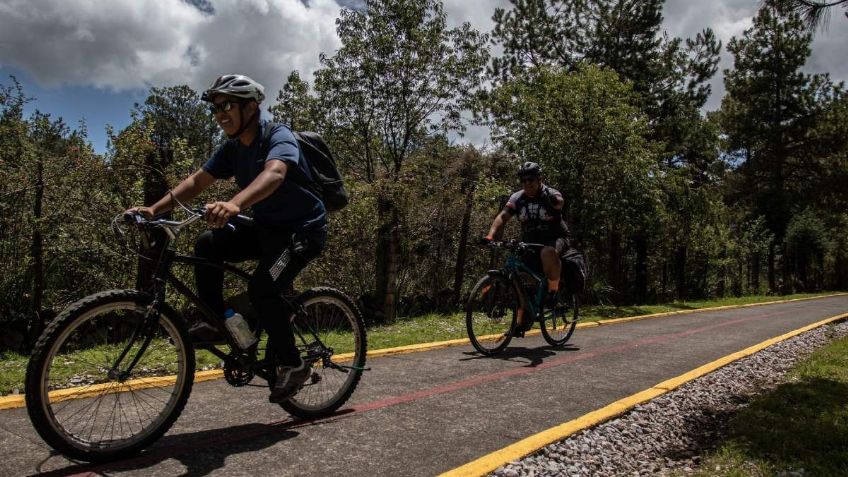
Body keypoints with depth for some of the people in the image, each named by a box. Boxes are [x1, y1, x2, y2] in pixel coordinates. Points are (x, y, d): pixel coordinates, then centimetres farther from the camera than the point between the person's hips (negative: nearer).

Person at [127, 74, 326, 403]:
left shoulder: (279, 137, -19)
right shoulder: (232, 149, 4)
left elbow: (273, 174, -40)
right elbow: (197, 181, -1)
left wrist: (234, 204, -58)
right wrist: (155, 209, -16)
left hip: (302, 229, -7)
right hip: (265, 228, 7)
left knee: (262, 288, -26)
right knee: (207, 245, -12)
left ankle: (292, 365, -7)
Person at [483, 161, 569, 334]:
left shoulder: (550, 194, -12)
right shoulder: (517, 198, -2)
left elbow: (560, 202, -35)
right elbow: (503, 217, -13)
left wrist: (555, 202, -60)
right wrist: (490, 236, -30)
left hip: (555, 239, -4)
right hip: (529, 243, 4)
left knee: (548, 252, -38)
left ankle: (554, 289, -17)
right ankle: (522, 320, 8)